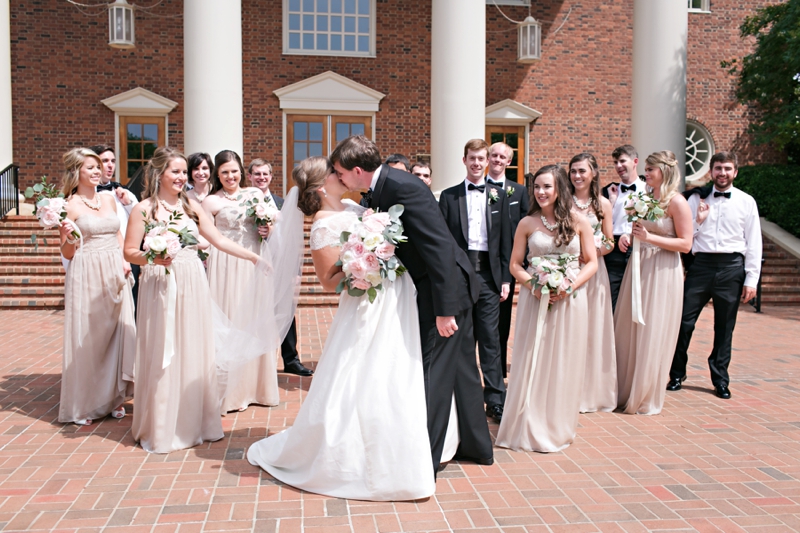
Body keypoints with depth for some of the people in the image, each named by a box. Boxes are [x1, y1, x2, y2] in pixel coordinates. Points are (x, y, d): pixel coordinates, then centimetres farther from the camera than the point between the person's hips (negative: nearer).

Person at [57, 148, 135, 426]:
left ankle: (113, 397, 20)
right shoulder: (69, 205, -4)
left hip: (115, 275, 5)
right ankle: (84, 404, 16)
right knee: (87, 337, 1)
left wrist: (124, 260, 3)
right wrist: (68, 235, -20)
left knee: (118, 332, 6)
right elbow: (67, 253, -1)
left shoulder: (109, 199, 11)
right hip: (87, 277, -5)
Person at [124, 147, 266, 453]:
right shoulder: (144, 209, -2)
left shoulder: (192, 206, 9)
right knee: (162, 358, 2)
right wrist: (152, 258, -22)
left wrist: (253, 257, 4)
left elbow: (219, 241, 9)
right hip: (161, 289, -4)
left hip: (193, 288, 4)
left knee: (195, 353, 8)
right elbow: (130, 252, -3)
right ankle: (162, 428, 17)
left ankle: (194, 422, 23)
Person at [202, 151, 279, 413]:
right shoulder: (211, 202, -2)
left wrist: (267, 231, -3)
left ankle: (254, 386, 21)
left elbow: (268, 224, 18)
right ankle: (231, 390, 11)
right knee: (229, 322, -1)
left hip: (253, 265, 4)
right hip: (226, 266, -4)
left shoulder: (256, 194, 9)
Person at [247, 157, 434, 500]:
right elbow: (330, 280, -15)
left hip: (395, 302, 9)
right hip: (370, 308, -9)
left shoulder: (352, 207, 9)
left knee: (394, 379, 18)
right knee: (361, 385, -2)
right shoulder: (325, 225, -16)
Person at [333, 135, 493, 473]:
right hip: (450, 288, 10)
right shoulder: (374, 194, 5)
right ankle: (477, 446, 35)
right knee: (460, 367, 19)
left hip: (447, 287, -10)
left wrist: (444, 309, -27)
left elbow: (440, 247, -27)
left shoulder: (404, 187, -24)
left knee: (434, 371, -3)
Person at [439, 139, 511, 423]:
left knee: (490, 339, 2)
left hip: (489, 274, 1)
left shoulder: (499, 196, 10)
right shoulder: (449, 196, 5)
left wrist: (506, 278, 3)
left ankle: (495, 400, 9)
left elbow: (505, 239, 8)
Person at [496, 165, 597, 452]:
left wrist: (570, 286, -13)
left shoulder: (579, 221, 1)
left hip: (570, 300, 0)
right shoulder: (527, 224, 3)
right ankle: (529, 427, 17)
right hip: (534, 299, 0)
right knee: (531, 363, 3)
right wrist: (534, 286, -12)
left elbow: (591, 262, 3)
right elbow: (515, 265, 5)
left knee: (564, 364, 6)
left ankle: (557, 427, 23)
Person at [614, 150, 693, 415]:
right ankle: (625, 391, 24)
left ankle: (646, 398, 16)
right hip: (639, 268, 7)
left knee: (652, 336, 1)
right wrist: (628, 236, 0)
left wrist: (649, 237, -20)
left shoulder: (677, 202, -11)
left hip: (662, 272, -7)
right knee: (628, 331, 10)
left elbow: (686, 244, -13)